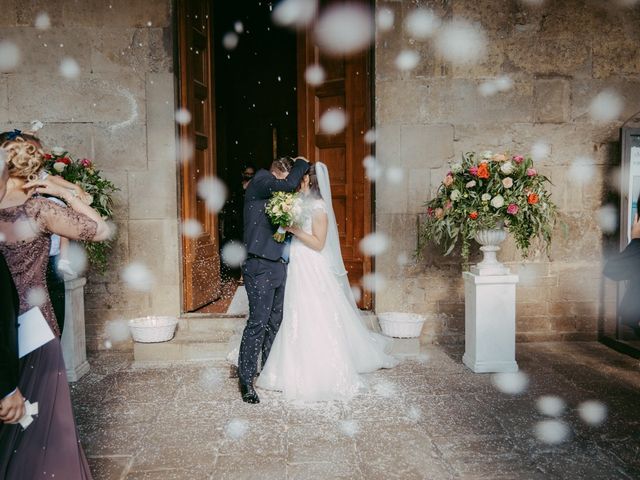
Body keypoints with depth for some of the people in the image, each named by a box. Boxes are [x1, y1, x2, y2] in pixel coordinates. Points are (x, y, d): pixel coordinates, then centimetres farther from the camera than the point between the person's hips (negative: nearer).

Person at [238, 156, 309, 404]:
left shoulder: (278, 196, 19)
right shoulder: (260, 181, -5)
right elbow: (288, 184, -20)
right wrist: (302, 163, -3)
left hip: (278, 266, 9)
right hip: (260, 266, -9)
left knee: (275, 322, 13)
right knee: (258, 322, -7)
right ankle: (246, 379, 3)